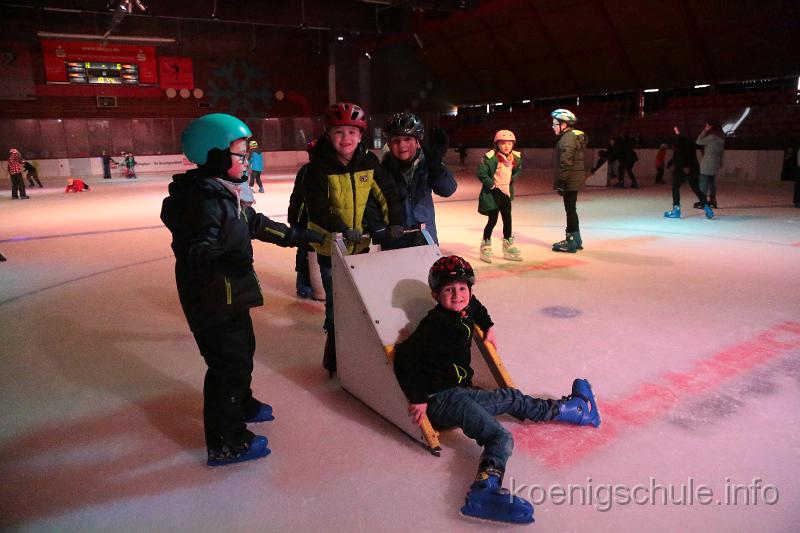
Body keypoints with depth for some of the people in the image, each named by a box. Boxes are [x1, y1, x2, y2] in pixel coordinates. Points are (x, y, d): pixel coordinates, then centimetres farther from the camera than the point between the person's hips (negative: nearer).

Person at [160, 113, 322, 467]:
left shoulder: (225, 194, 9)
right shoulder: (204, 202, -24)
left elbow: (256, 224, 21)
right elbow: (196, 250, -33)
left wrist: (296, 236, 24)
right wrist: (223, 259, -52)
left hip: (231, 295, 11)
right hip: (213, 303, -11)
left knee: (241, 352, 27)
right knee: (229, 364, 0)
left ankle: (241, 405, 50)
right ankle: (226, 444, 15)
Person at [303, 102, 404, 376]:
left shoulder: (369, 162, -5)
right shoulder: (319, 167, -17)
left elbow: (386, 194, 0)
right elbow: (317, 209, -24)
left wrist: (395, 221, -15)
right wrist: (343, 229, -38)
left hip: (362, 245, 4)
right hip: (331, 247, -4)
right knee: (336, 306, 2)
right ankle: (334, 359, 23)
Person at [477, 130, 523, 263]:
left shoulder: (516, 157, 2)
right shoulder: (490, 157, -18)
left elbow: (518, 170, 20)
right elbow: (481, 173, -18)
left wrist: (512, 179, 5)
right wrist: (491, 184, -16)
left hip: (506, 192, 6)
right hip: (493, 193, -6)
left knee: (507, 219, 12)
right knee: (492, 220, -1)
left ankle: (508, 247, 25)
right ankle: (485, 246, 16)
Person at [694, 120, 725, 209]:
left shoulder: (712, 136, -15)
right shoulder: (721, 137, 12)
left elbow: (698, 142, -14)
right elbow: (722, 152, 14)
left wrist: (704, 130, -9)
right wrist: (721, 162, 18)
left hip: (708, 162, -9)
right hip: (715, 162, 9)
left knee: (703, 183, -5)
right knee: (711, 182, 13)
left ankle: (702, 202, -6)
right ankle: (712, 201, 15)